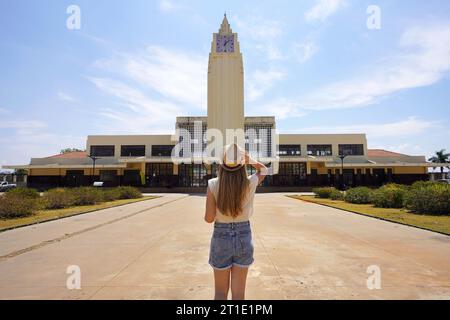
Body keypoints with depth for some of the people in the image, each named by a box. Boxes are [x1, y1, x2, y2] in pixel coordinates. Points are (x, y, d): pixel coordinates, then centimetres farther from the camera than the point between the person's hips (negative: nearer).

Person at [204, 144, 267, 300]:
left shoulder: (213, 184, -16)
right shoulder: (250, 183, -12)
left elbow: (209, 218, -11)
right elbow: (263, 169, 11)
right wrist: (249, 160, -5)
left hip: (221, 238, -1)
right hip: (243, 237, 1)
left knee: (221, 291, 18)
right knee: (239, 292, 16)